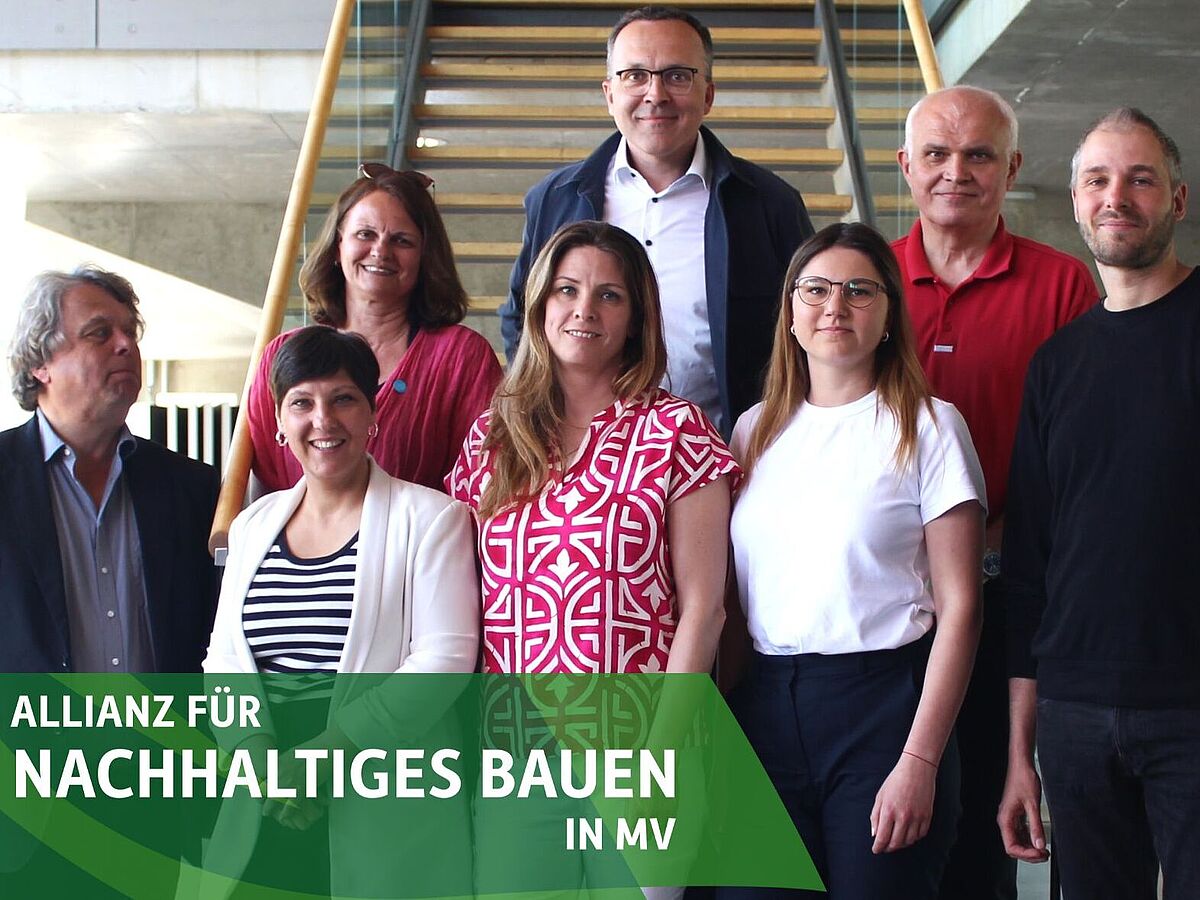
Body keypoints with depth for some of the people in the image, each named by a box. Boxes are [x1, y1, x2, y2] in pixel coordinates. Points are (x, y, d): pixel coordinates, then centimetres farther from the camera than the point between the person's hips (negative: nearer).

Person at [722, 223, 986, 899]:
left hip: (883, 700, -4)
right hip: (762, 708, 4)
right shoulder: (755, 430, 11)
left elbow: (959, 607, -6)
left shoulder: (928, 427, -2)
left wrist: (920, 760, -13)